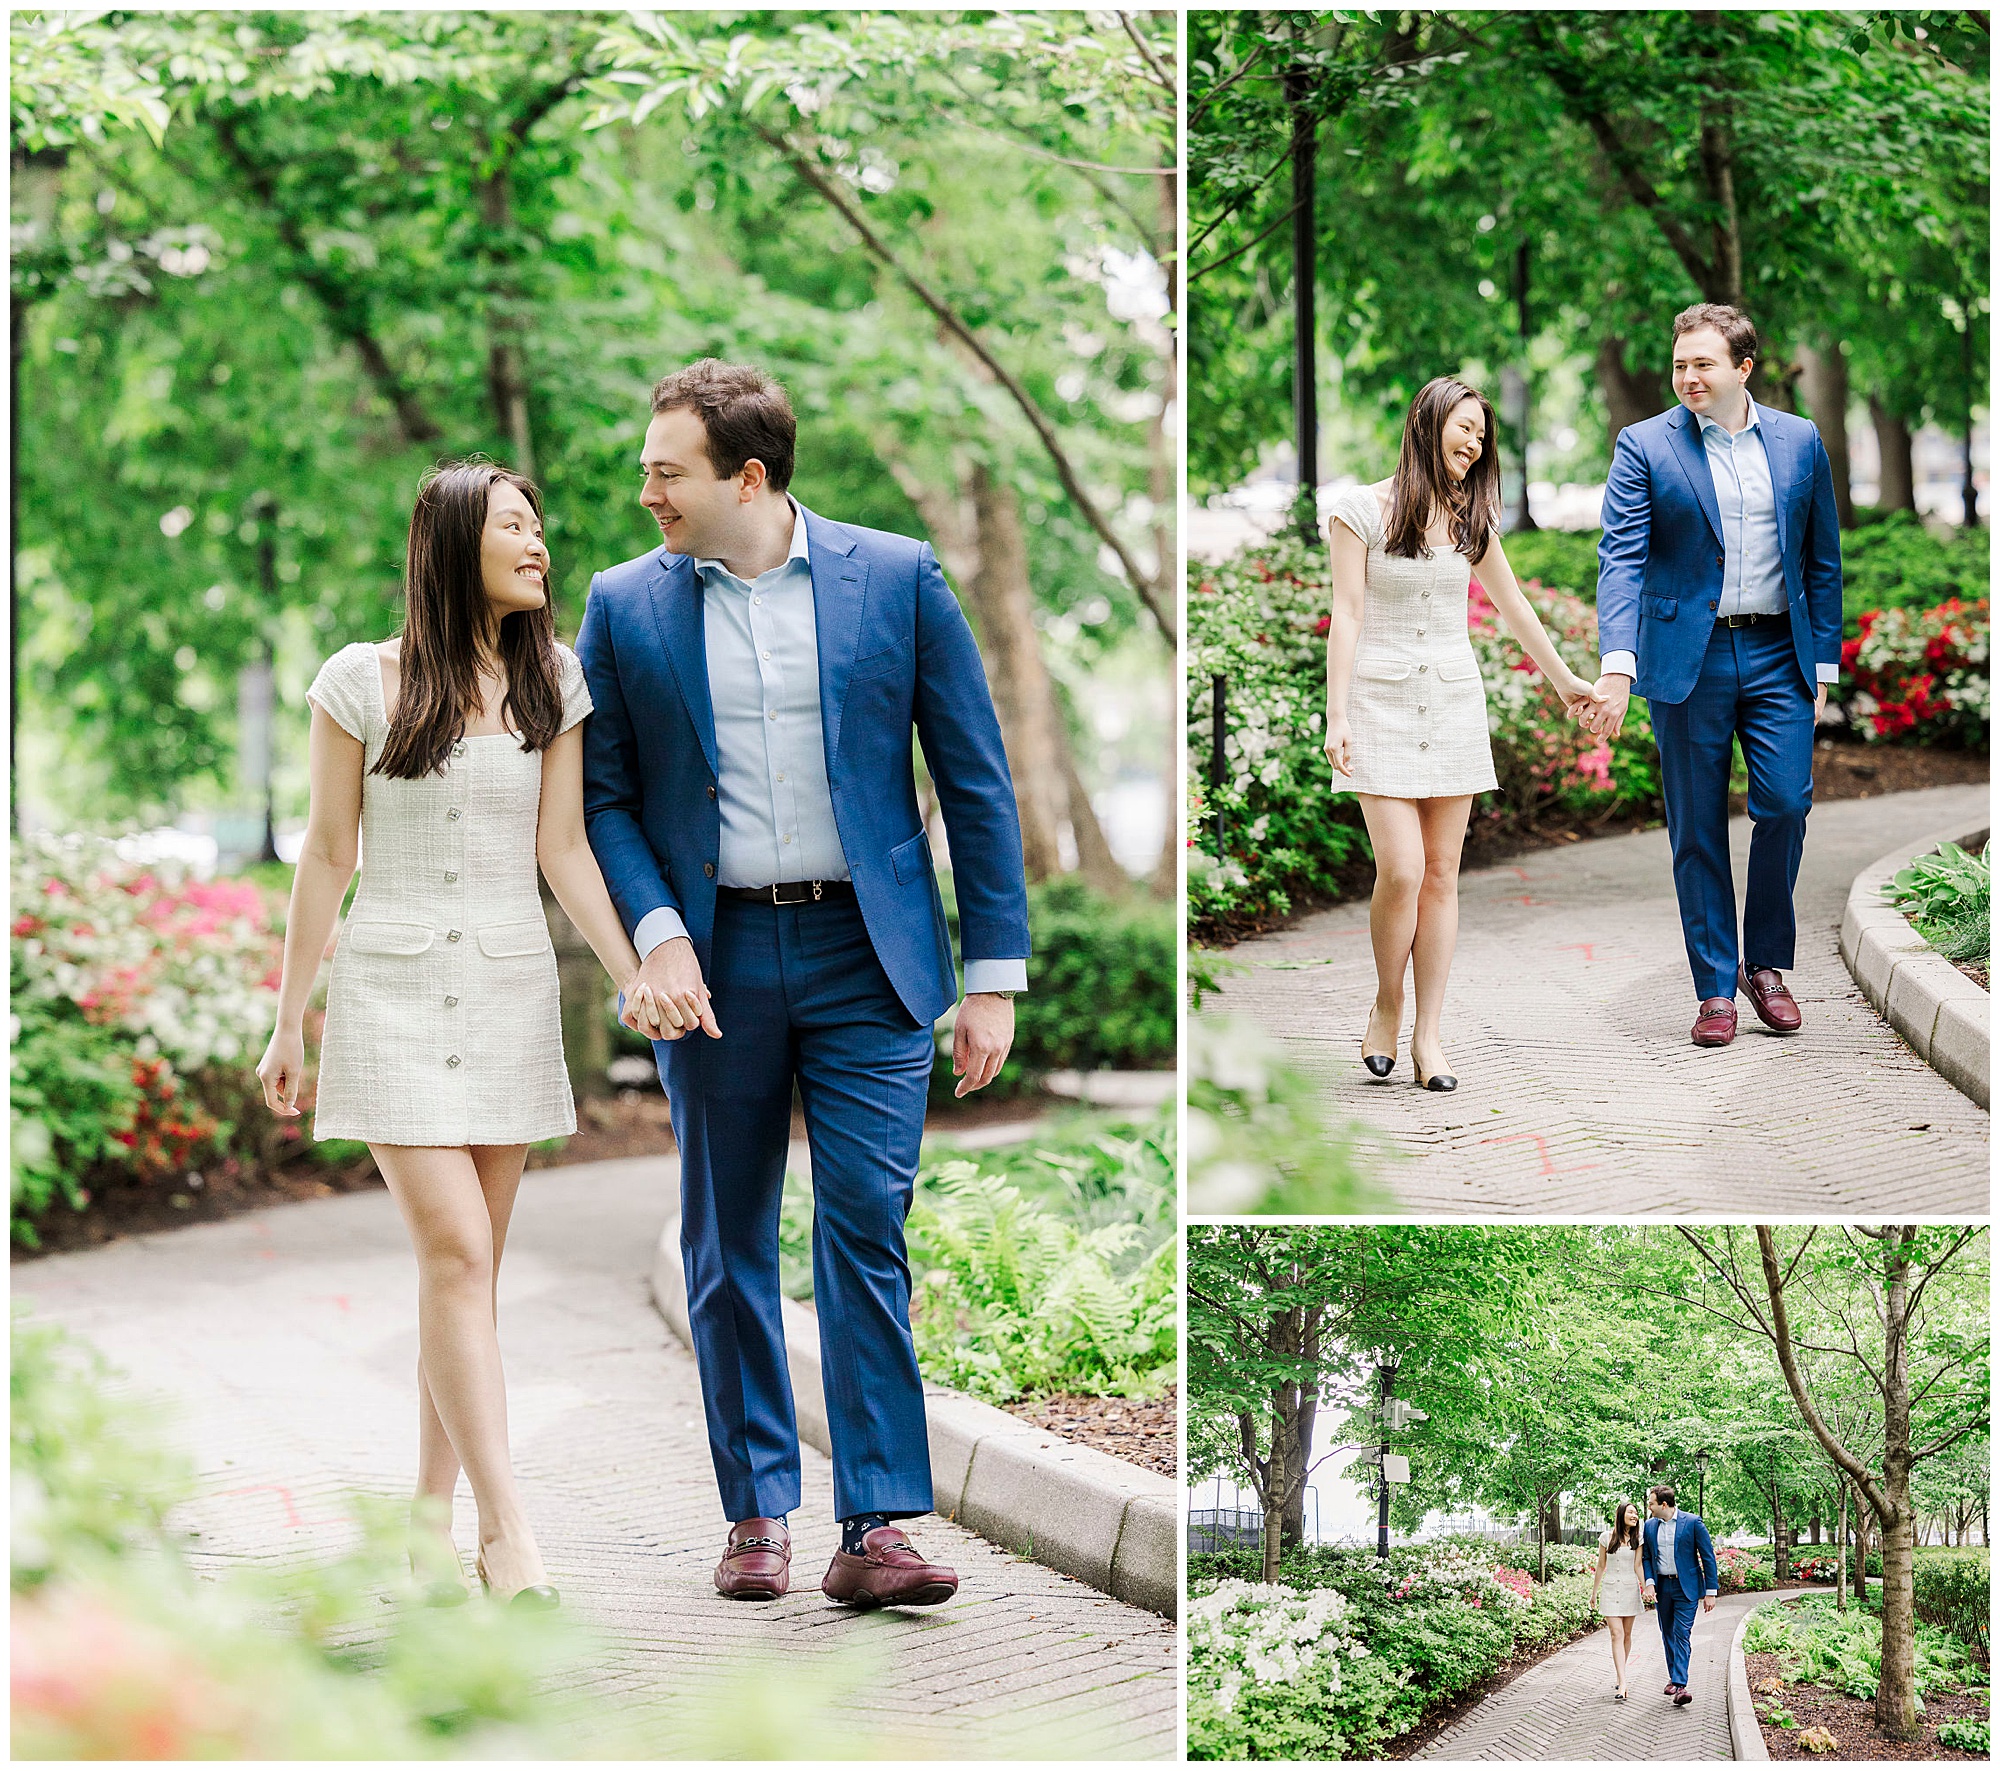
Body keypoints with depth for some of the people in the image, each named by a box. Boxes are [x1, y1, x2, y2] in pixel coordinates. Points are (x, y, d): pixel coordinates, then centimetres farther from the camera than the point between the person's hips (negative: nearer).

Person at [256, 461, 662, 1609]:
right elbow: (328, 854, 2)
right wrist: (290, 1022, 4)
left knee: (471, 1264, 5)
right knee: (455, 1251, -13)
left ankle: (434, 1513, 17)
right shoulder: (362, 681, -2)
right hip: (390, 988, -3)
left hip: (513, 989, 4)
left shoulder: (554, 679, 6)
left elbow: (563, 848, 3)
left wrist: (637, 974, -9)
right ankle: (510, 1536, -16)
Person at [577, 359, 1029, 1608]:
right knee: (727, 1250, 7)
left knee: (867, 1231, -8)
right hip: (713, 961, 2)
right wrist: (655, 933, -10)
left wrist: (994, 974, -2)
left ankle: (877, 1527, -5)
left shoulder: (897, 579, 0)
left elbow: (977, 780, 2)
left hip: (864, 954, -2)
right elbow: (603, 794, 7)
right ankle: (758, 1514, 18)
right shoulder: (626, 606, 4)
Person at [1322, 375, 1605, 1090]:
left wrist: (1564, 681, 30)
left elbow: (1513, 607, 22)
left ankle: (1428, 1033, 4)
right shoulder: (1362, 509, -4)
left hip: (1454, 702, 4)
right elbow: (1345, 617, -6)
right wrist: (1336, 717, -12)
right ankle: (1387, 1008, 9)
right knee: (1401, 870, -13)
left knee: (1441, 872, 1)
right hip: (1383, 702, -4)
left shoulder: (1471, 517, 10)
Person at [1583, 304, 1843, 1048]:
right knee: (1697, 830, 2)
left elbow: (1821, 560, 12)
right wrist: (1617, 665, -22)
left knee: (1786, 804, -8)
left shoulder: (1799, 442, 7)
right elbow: (1620, 559, -9)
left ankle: (1766, 964, 13)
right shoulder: (1645, 447, -1)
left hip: (1778, 655, 1)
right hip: (1688, 658, -1)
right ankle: (1716, 991, 10)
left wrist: (1823, 665, 7)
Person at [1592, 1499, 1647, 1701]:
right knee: (1617, 1635, -10)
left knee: (1626, 1635, 9)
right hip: (1610, 1589, -2)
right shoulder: (1607, 1538, -1)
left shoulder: (1637, 1540, 2)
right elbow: (1601, 1566, 7)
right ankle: (1622, 1685, -16)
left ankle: (1619, 1676, 26)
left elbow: (1637, 1567, 0)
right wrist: (1594, 1592, 12)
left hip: (1630, 1590, 2)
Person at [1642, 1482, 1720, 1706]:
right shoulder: (1650, 1526, 7)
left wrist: (1711, 1592, -7)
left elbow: (1708, 1557, -5)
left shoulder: (1692, 1523, -8)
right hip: (1662, 1586, 5)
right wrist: (1649, 1582, -5)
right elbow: (1646, 1557, 13)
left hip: (1686, 1588, -5)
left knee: (1682, 1634, -12)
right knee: (1667, 1635, 11)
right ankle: (1673, 1677, 25)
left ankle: (1680, 1685, -19)